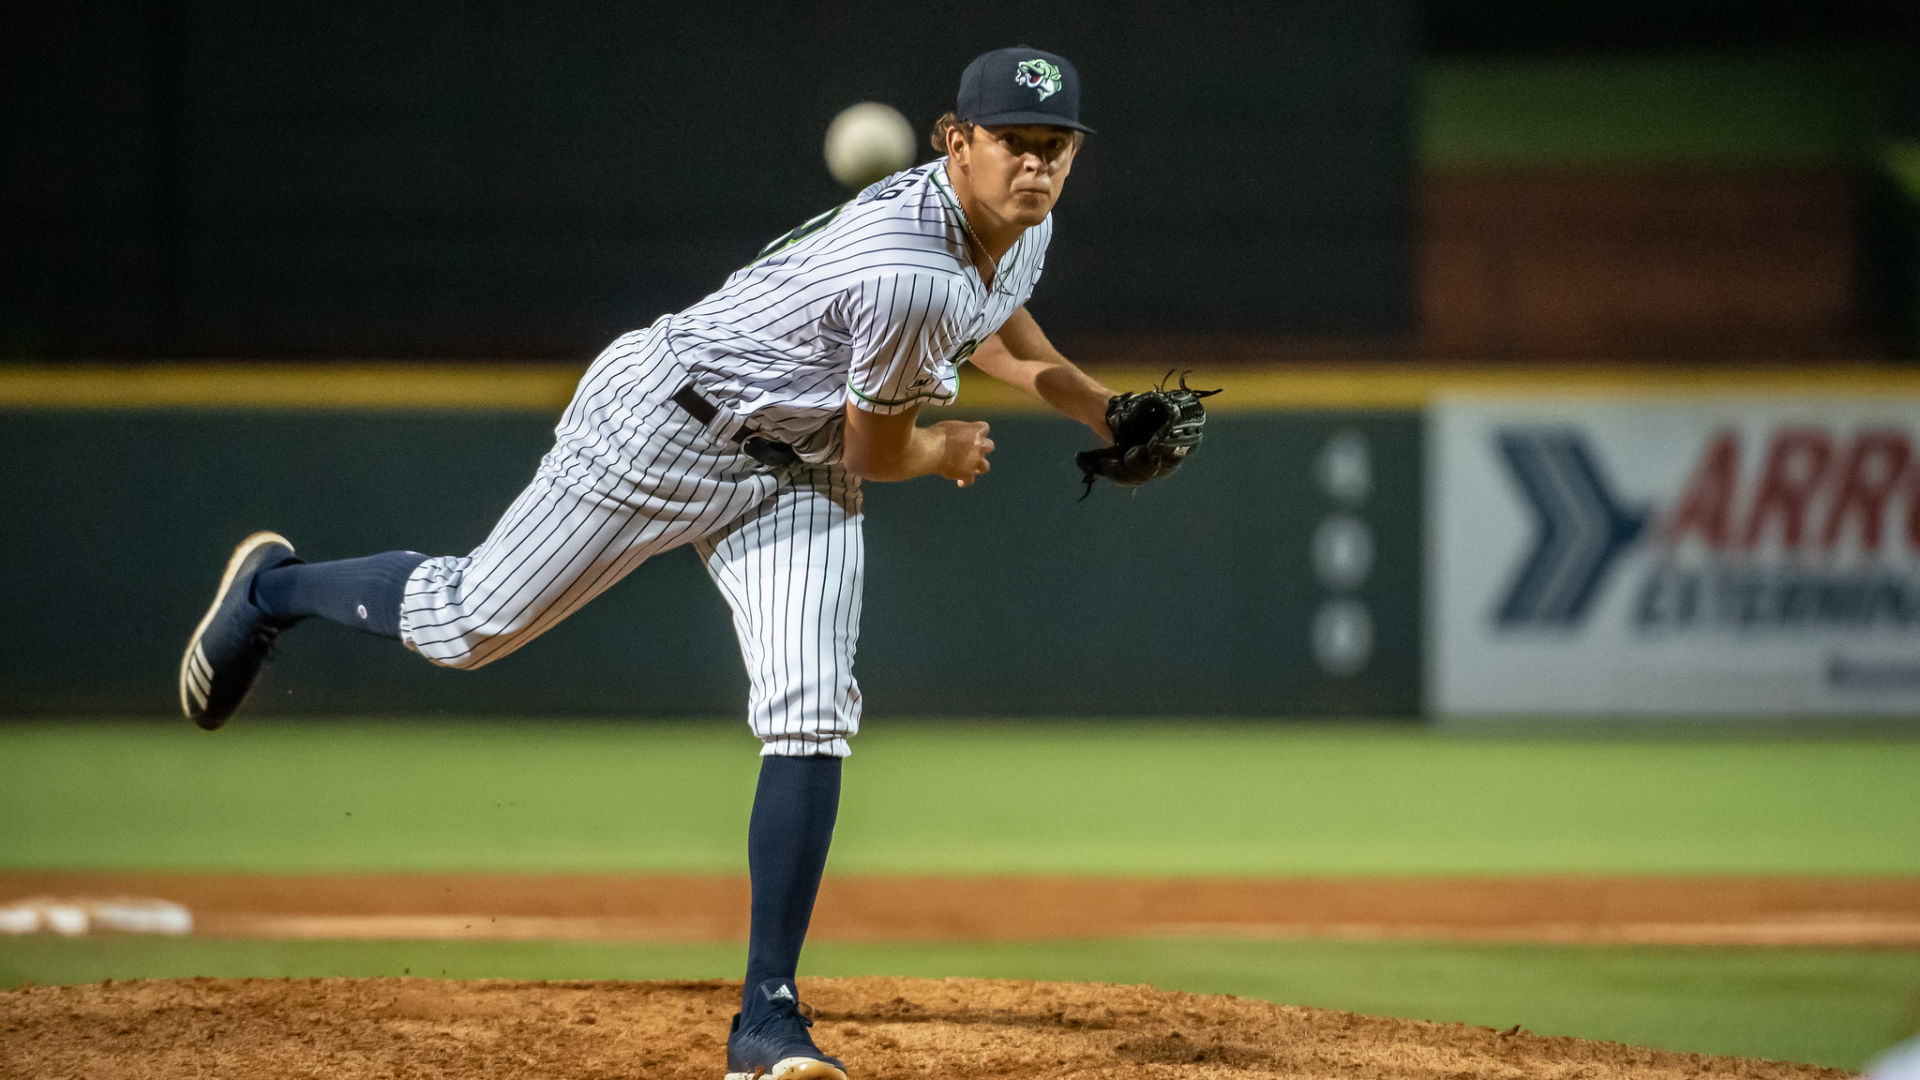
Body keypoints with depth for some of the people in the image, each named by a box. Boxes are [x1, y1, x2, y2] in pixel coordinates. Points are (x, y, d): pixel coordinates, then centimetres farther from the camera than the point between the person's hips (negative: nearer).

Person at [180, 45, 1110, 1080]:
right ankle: (272, 589, 37)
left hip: (797, 472, 7)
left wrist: (1107, 413, 8)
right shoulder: (903, 275, -35)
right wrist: (947, 452, 3)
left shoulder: (1022, 227, -6)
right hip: (663, 431, -7)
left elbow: (994, 327, 20)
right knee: (465, 625, 5)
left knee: (812, 716, -11)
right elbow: (876, 454, -19)